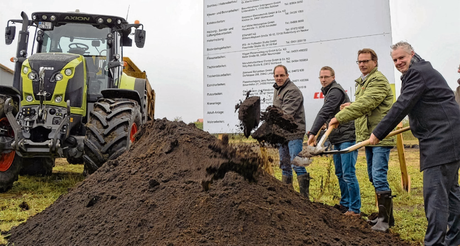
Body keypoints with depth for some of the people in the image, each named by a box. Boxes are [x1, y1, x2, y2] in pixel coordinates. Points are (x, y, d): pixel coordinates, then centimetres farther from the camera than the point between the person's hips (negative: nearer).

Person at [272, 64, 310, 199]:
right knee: (285, 165, 14)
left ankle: (304, 196, -3)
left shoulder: (292, 91, -12)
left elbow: (286, 113, -21)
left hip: (294, 133, -9)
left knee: (297, 165, -11)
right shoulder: (277, 90, 18)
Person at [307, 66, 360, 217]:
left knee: (348, 174, -9)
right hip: (337, 139, 10)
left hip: (347, 137, -10)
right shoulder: (329, 92, 20)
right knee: (340, 174, 15)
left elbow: (324, 113, -22)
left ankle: (355, 209, -2)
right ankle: (344, 204, 26)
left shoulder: (336, 91, -11)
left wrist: (313, 133, -27)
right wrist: (315, 132, 17)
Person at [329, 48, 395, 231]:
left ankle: (385, 219, 0)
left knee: (379, 177, -11)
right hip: (368, 136, 10)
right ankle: (385, 215, 27)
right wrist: (350, 107, 5)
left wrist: (340, 117, -25)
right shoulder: (362, 82, 19)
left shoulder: (378, 80, -13)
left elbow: (364, 104, -24)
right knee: (374, 178, 15)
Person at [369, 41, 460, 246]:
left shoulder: (418, 72, -12)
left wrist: (378, 133, -14)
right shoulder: (420, 71, 21)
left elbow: (402, 106, -18)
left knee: (434, 192, -12)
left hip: (442, 139, -11)